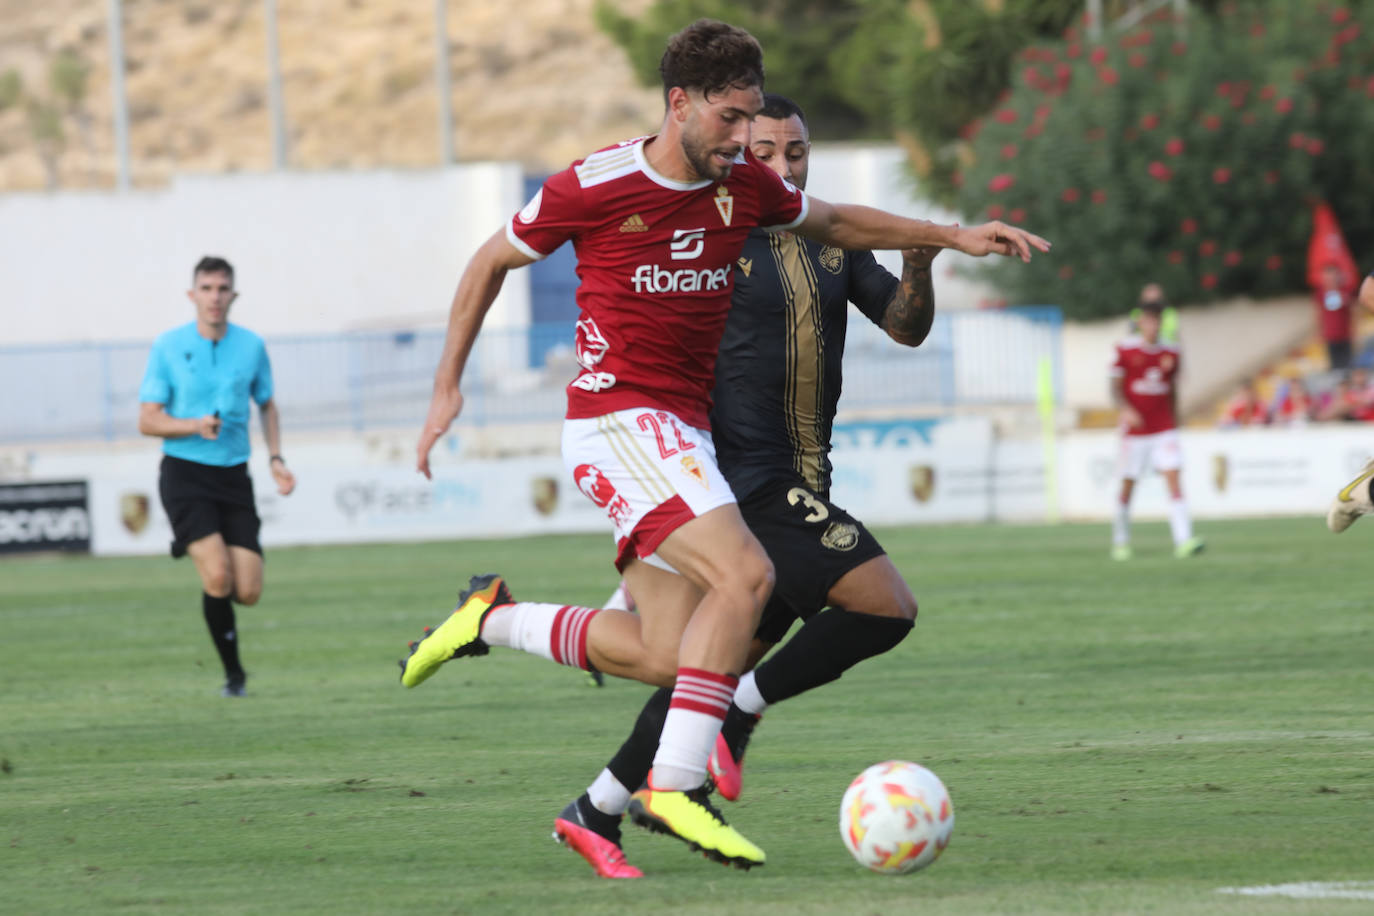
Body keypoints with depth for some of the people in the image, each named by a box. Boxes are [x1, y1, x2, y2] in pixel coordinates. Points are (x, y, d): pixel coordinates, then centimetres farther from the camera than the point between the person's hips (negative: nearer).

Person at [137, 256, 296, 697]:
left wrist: (276, 458, 6)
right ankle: (233, 673, -1)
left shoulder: (251, 346, 4)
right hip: (185, 474, -3)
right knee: (218, 576, -20)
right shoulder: (168, 347, -4)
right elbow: (148, 420, -3)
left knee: (248, 591, -6)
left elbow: (267, 406, 20)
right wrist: (195, 425, -20)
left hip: (233, 476, 3)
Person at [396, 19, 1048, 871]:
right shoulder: (592, 186, -9)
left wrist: (953, 236, 17)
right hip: (618, 418, -7)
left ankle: (493, 619, 18)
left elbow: (837, 222, 26)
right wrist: (448, 386, 6)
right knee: (744, 573, -26)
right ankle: (676, 785, -24)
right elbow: (489, 264, 5)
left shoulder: (746, 185, 7)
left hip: (682, 432, 7)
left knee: (664, 658, -1)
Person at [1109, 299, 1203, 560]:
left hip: (1164, 429, 2)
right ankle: (1120, 542, 24)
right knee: (1128, 486, 6)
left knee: (1174, 480, -13)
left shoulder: (1170, 354, 5)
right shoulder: (1126, 350, -4)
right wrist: (1126, 409, -23)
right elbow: (1115, 389, -4)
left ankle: (1183, 540, -20)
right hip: (1135, 429, -2)